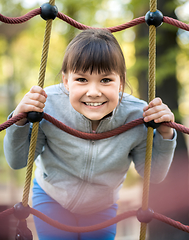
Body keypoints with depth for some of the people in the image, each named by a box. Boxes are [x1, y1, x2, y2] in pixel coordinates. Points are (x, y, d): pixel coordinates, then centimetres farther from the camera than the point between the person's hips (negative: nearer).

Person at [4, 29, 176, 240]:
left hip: (103, 207, 2)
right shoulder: (49, 106, -33)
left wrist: (165, 135, -29)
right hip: (52, 199, -2)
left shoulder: (136, 117, -29)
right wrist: (19, 121, -35)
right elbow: (17, 161, -18)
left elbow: (153, 175, -13)